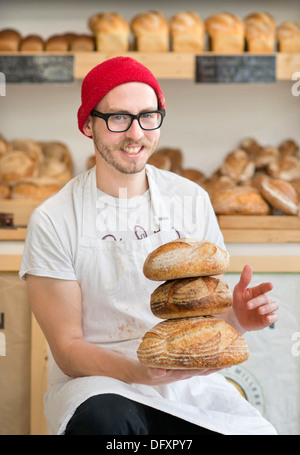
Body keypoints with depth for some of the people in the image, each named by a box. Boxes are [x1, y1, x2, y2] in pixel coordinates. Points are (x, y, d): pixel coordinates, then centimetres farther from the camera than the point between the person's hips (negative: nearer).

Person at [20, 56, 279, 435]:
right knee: (107, 419, -37)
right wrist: (141, 373, -26)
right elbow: (68, 350, -8)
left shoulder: (191, 199, 5)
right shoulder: (54, 221, -7)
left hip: (188, 383, 3)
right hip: (98, 383, -3)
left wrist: (235, 318, -14)